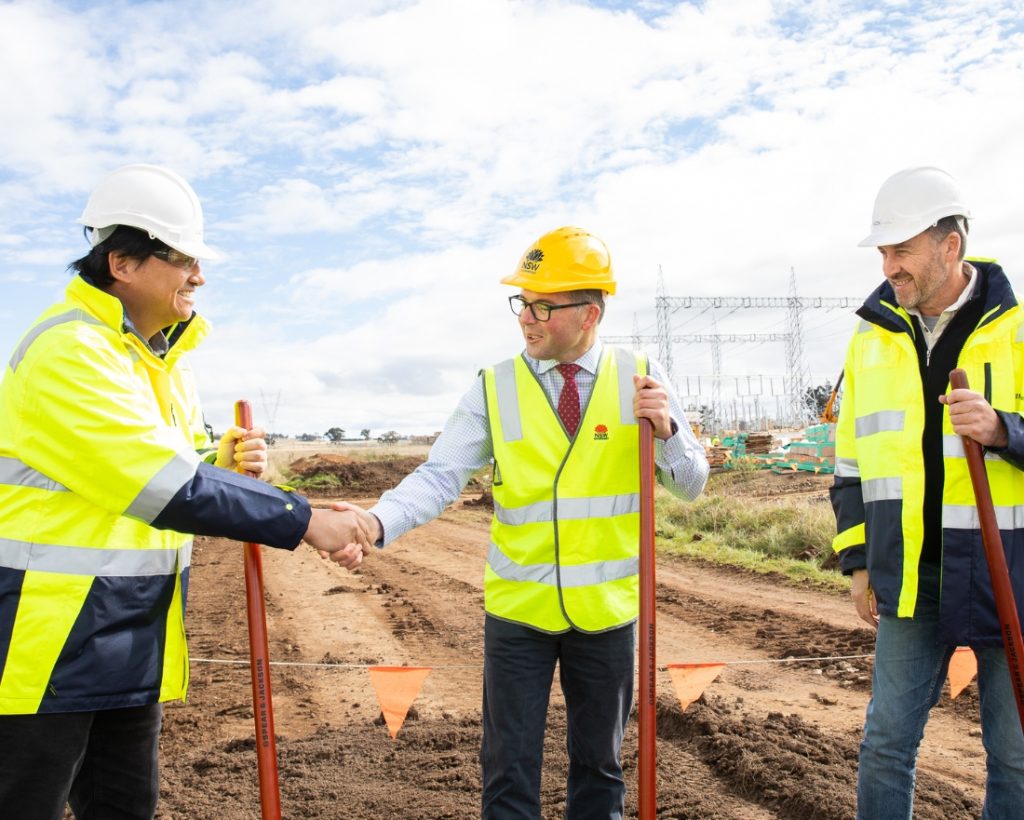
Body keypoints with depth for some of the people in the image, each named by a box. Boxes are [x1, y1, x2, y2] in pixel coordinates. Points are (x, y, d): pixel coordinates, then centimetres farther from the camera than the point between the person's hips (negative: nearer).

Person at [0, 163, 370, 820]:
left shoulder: (166, 358, 9)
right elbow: (167, 488, -26)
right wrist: (304, 522, -22)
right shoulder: (71, 351, -19)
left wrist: (226, 467, -6)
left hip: (135, 643, 8)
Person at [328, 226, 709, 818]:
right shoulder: (495, 389, -5)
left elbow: (692, 485, 0)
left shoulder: (641, 378, -3)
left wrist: (665, 426, -20)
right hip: (518, 609, -1)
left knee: (600, 764, 18)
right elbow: (439, 477, -12)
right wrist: (378, 522, -30)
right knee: (510, 770, 9)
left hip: (608, 611, 1)